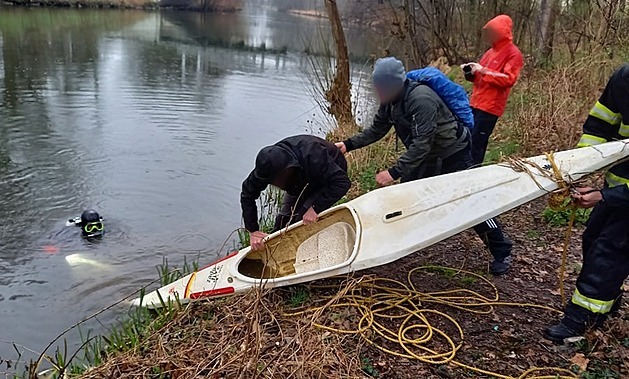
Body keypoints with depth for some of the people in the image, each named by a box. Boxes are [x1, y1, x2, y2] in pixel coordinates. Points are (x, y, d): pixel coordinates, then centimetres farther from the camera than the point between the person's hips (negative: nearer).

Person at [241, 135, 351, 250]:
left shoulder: (313, 158, -45)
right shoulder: (268, 164, -28)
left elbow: (342, 182, -42)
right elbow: (248, 194, -18)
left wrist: (316, 208, -44)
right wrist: (253, 230, -21)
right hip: (302, 179, 5)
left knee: (302, 219, -19)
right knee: (283, 219, -3)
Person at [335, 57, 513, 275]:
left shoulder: (422, 100, -34)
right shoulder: (390, 101, -7)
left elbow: (421, 144, -38)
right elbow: (376, 130, 2)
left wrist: (394, 172, -40)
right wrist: (349, 144, -9)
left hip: (453, 156, -8)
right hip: (426, 157, 8)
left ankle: (502, 253, 12)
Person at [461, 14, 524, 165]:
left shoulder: (513, 53, -5)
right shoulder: (491, 51, 19)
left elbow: (509, 79, -17)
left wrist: (483, 70, -18)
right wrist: (471, 72, 3)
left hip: (490, 107, -8)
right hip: (476, 103, 8)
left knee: (476, 145, -11)